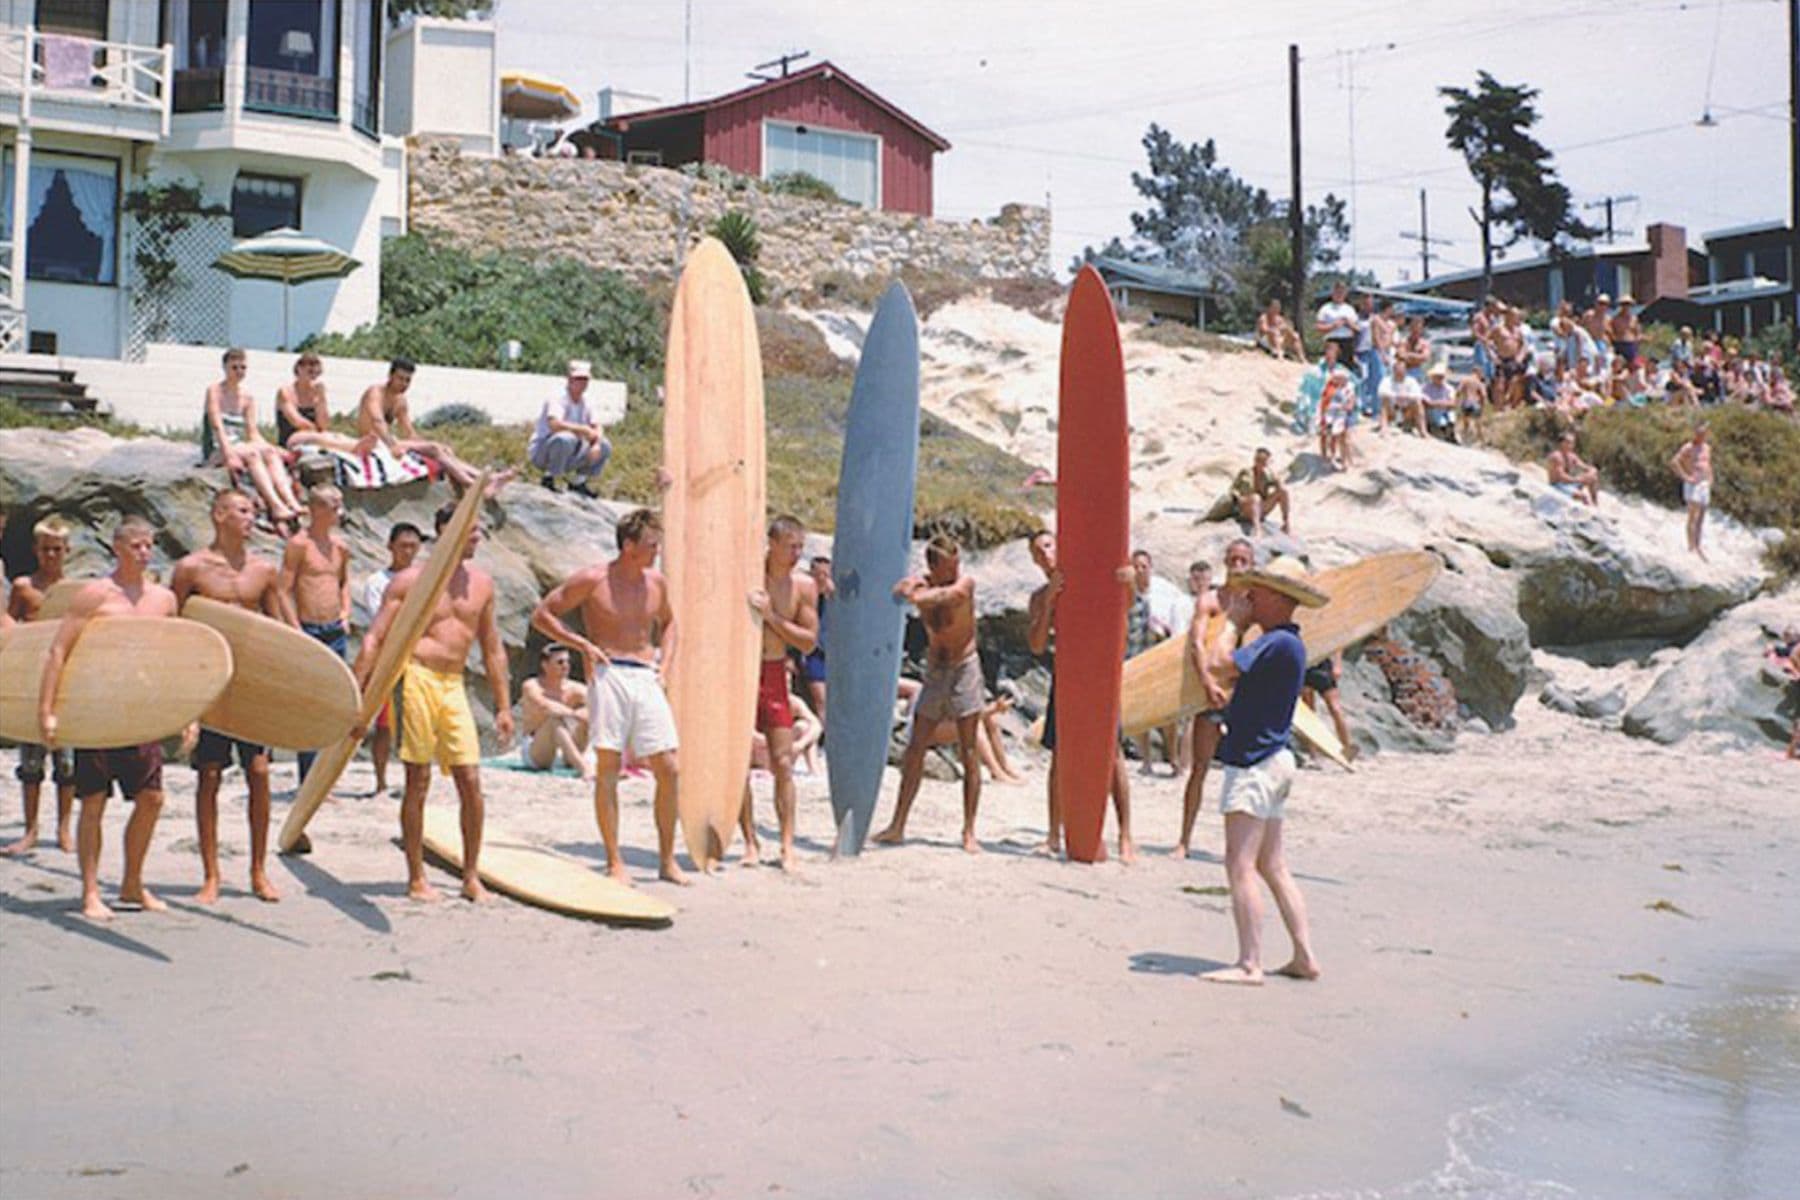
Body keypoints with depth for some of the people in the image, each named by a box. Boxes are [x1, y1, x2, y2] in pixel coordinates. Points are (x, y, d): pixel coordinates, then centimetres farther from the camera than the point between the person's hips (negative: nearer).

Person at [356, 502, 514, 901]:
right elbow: (374, 640, -4)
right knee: (418, 782, 0)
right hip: (415, 677, -4)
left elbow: (492, 649, 17)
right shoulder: (411, 580, -3)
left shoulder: (481, 583, 11)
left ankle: (471, 877, 11)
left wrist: (503, 707, 15)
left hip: (454, 685, 4)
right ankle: (416, 878, 11)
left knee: (471, 781, -1)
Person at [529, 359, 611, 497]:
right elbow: (555, 424, -36)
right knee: (566, 438, -38)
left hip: (565, 458, 8)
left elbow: (596, 427, 7)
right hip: (541, 453, -8)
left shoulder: (584, 402, 6)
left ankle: (582, 484, 8)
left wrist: (596, 444, -14)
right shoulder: (557, 399, -19)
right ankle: (552, 479, -21)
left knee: (605, 447, 4)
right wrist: (584, 430, -28)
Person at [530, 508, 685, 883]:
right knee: (608, 769, -4)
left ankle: (667, 859, 10)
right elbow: (541, 615, 2)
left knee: (669, 770, -1)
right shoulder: (592, 579, -3)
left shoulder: (656, 582, 12)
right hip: (609, 675, -5)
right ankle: (614, 862, 3)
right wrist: (583, 644, -7)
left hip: (647, 679, 5)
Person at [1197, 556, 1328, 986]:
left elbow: (1223, 663, -24)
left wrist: (1233, 621, -8)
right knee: (1273, 867, 14)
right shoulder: (1281, 643, 16)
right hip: (1271, 761, 11)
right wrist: (1236, 621, 14)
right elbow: (1228, 676, 18)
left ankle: (1249, 964, -10)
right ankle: (1304, 957, 16)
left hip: (1257, 764, -11)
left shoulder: (1279, 642, -16)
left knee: (1240, 866, -10)